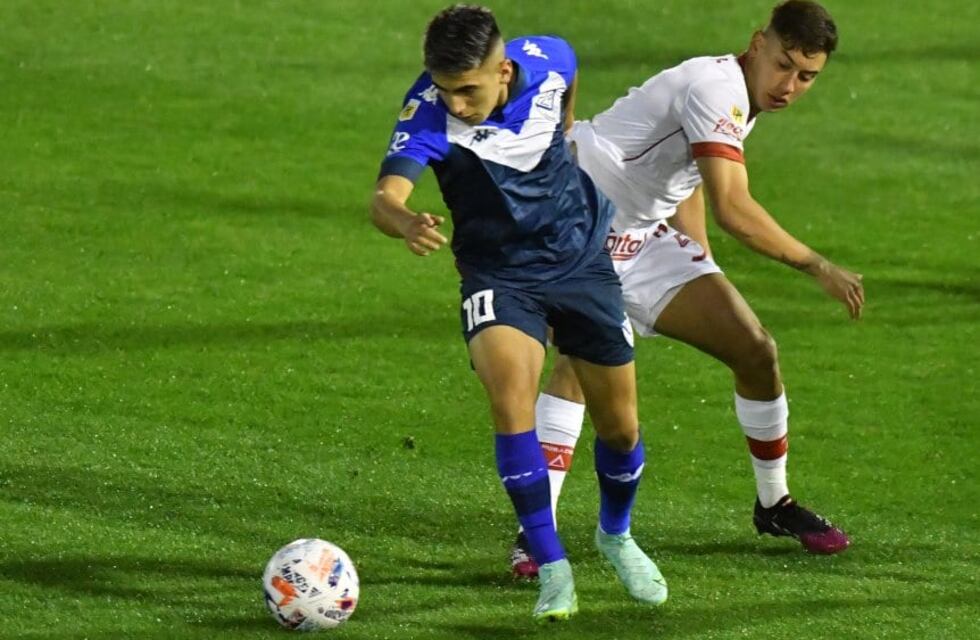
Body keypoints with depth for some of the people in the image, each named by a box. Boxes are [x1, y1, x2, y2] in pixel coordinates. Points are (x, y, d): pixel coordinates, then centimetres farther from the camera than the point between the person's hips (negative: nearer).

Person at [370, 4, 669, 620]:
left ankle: (617, 535, 40)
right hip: (499, 274, -3)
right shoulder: (429, 110, -26)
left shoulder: (548, 61, -16)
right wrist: (405, 221, -63)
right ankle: (553, 568, -17)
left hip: (581, 256, 3)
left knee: (620, 426, 9)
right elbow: (386, 195, -41)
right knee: (511, 395, -28)